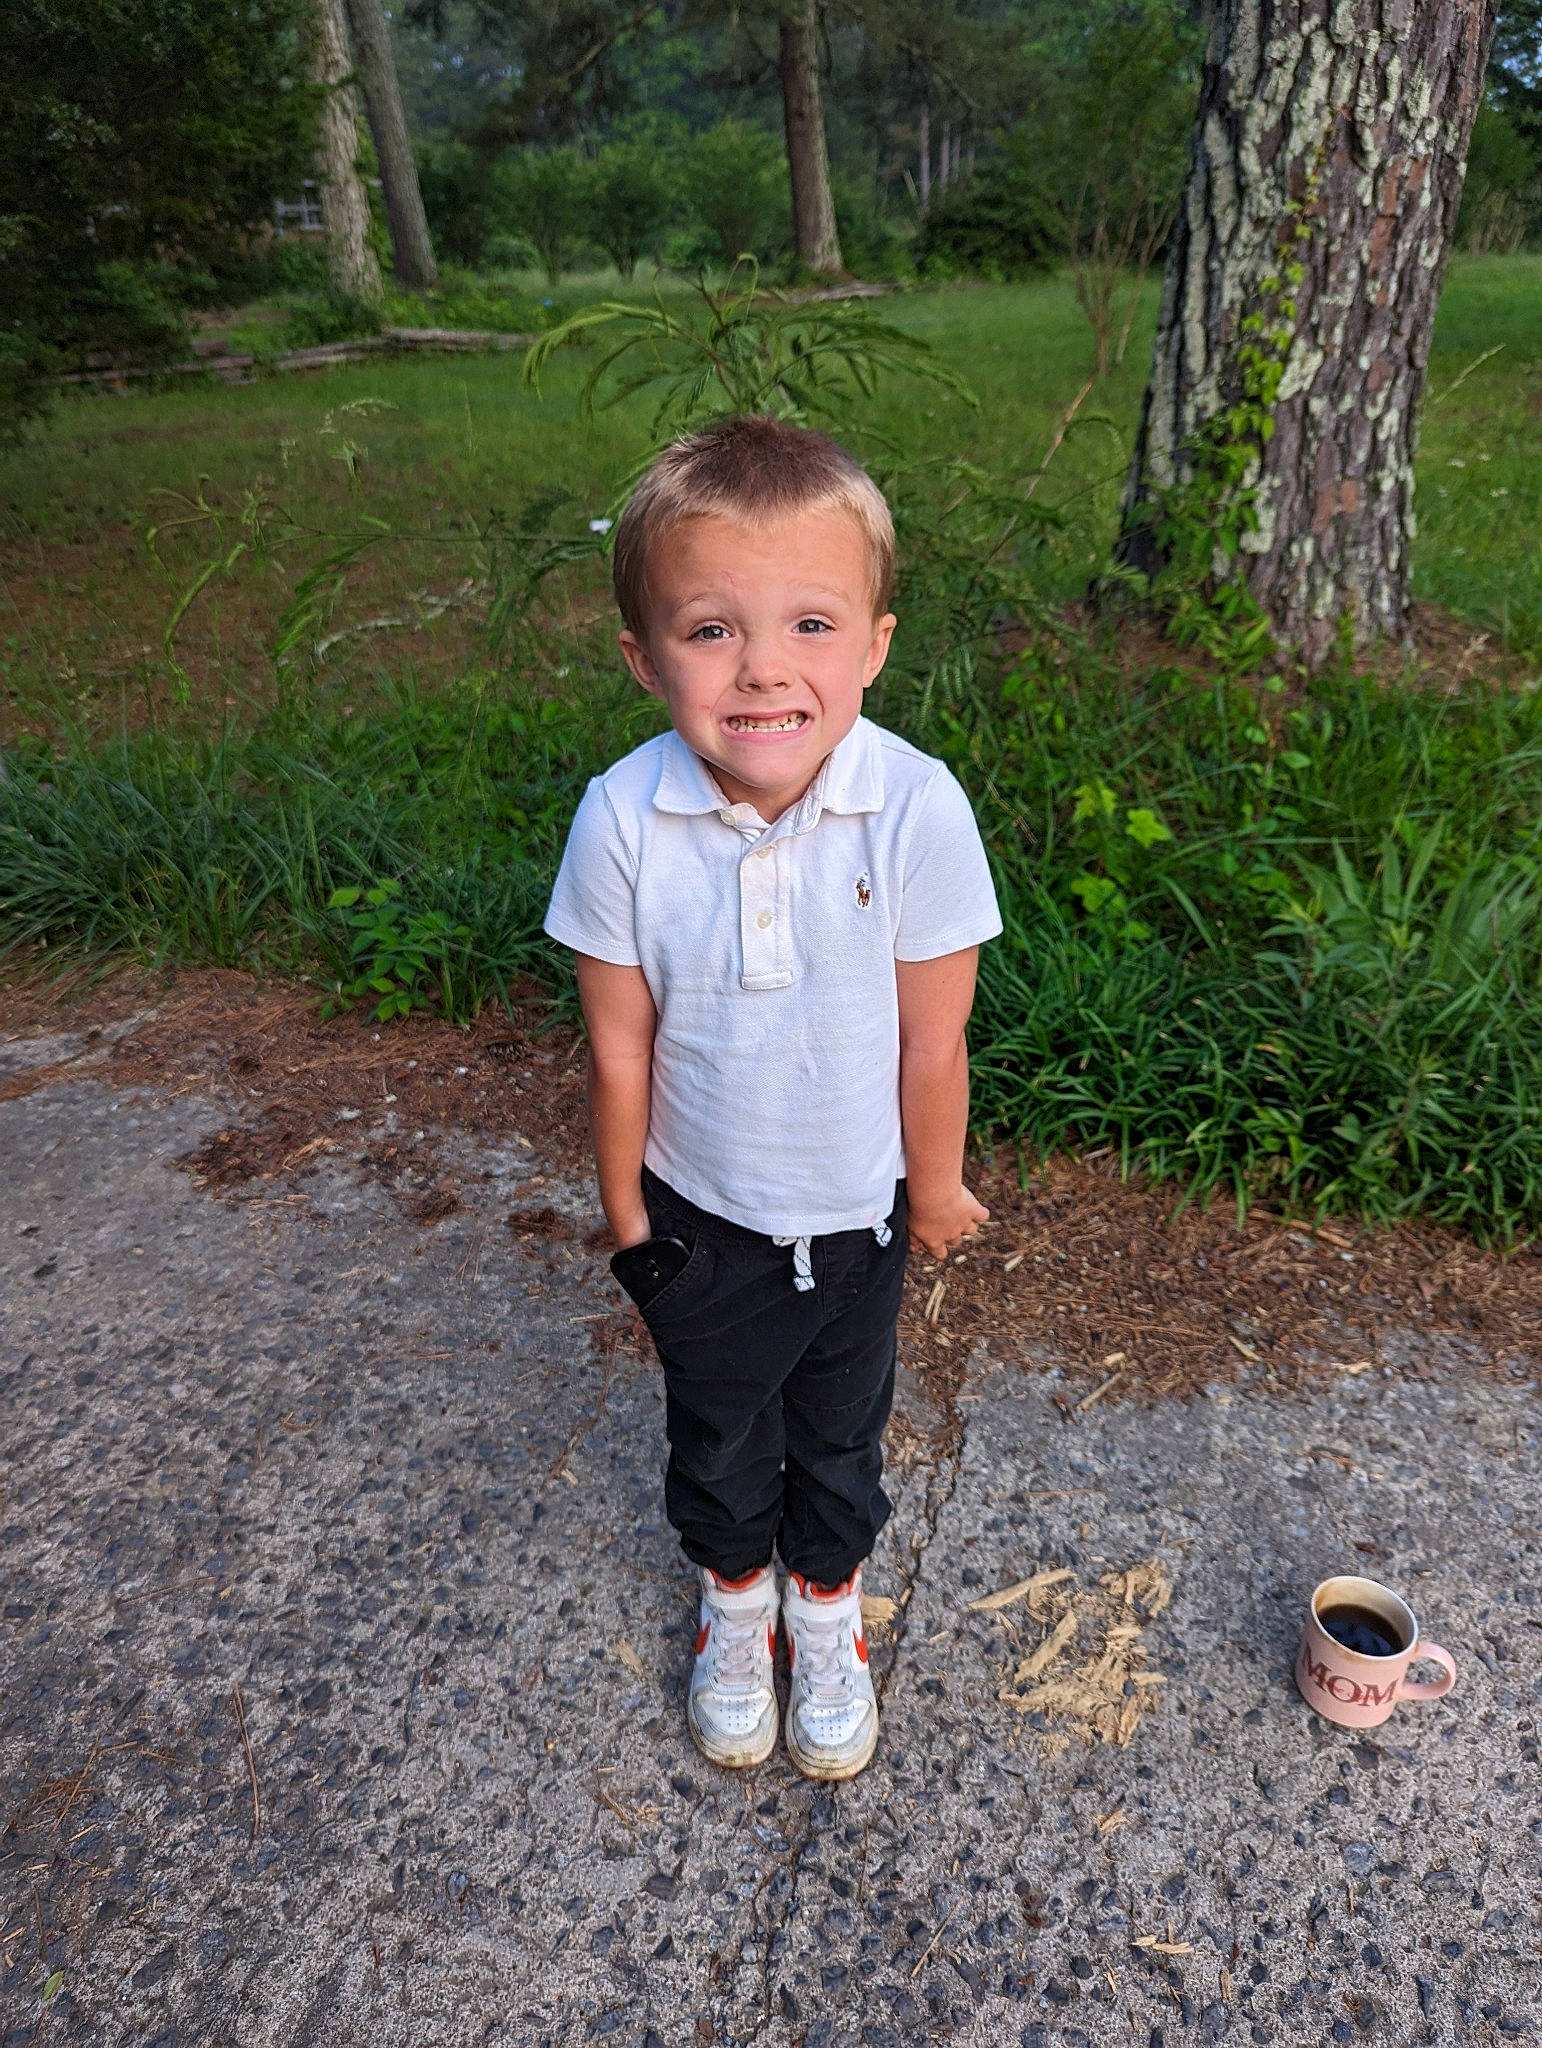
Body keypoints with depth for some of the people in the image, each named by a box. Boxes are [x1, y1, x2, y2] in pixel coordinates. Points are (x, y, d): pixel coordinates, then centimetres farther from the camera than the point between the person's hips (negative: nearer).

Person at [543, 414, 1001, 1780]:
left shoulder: (917, 809, -26)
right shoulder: (623, 820, -23)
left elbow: (932, 1038, -14)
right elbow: (621, 1043, -12)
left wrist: (936, 1186, -2)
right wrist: (627, 1210, -1)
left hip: (856, 1209, 0)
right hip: (701, 1213, 1)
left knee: (841, 1428, 25)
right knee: (717, 1431, 25)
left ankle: (829, 1602, 55)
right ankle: (735, 1592, 57)